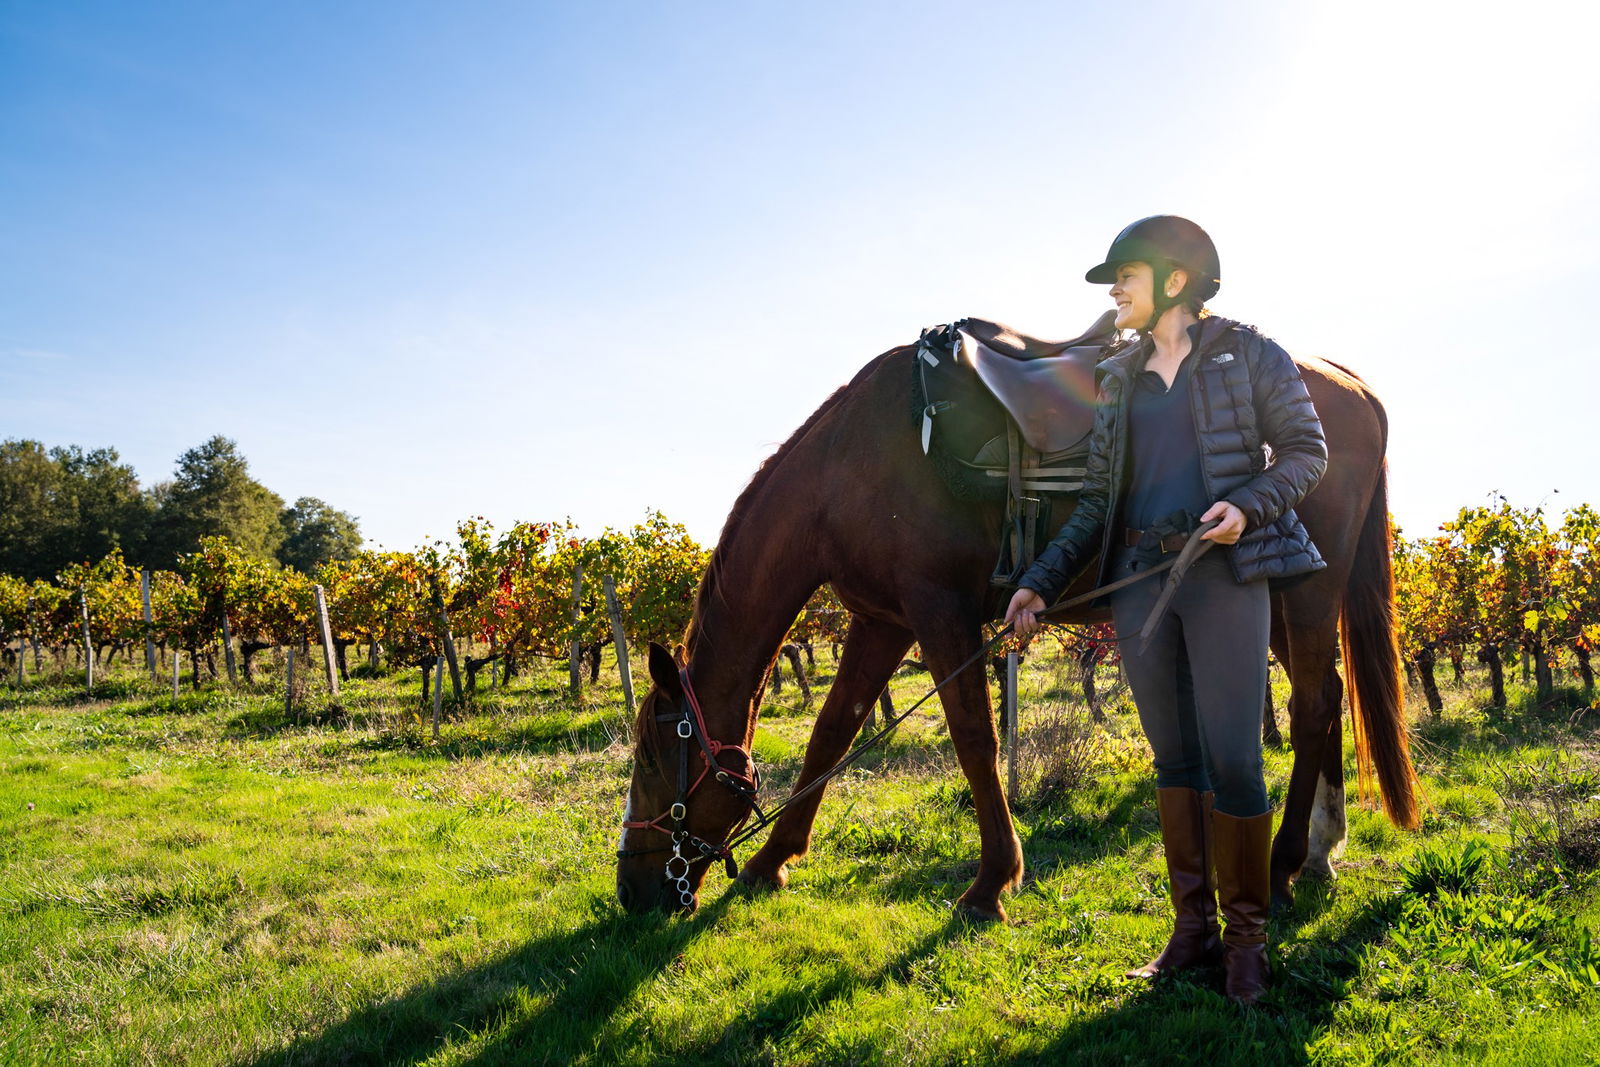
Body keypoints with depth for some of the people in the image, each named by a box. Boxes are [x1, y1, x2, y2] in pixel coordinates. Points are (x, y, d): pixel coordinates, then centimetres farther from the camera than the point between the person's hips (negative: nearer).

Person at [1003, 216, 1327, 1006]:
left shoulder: (1248, 355, 4)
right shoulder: (1120, 378, 16)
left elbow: (1307, 450, 2)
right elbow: (1099, 499, 14)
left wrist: (1250, 504, -17)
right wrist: (1043, 582, 4)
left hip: (1224, 570, -4)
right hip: (1139, 578, 5)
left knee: (1232, 761, -5)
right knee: (1174, 761, 9)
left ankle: (1246, 938, 11)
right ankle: (1192, 928, 20)